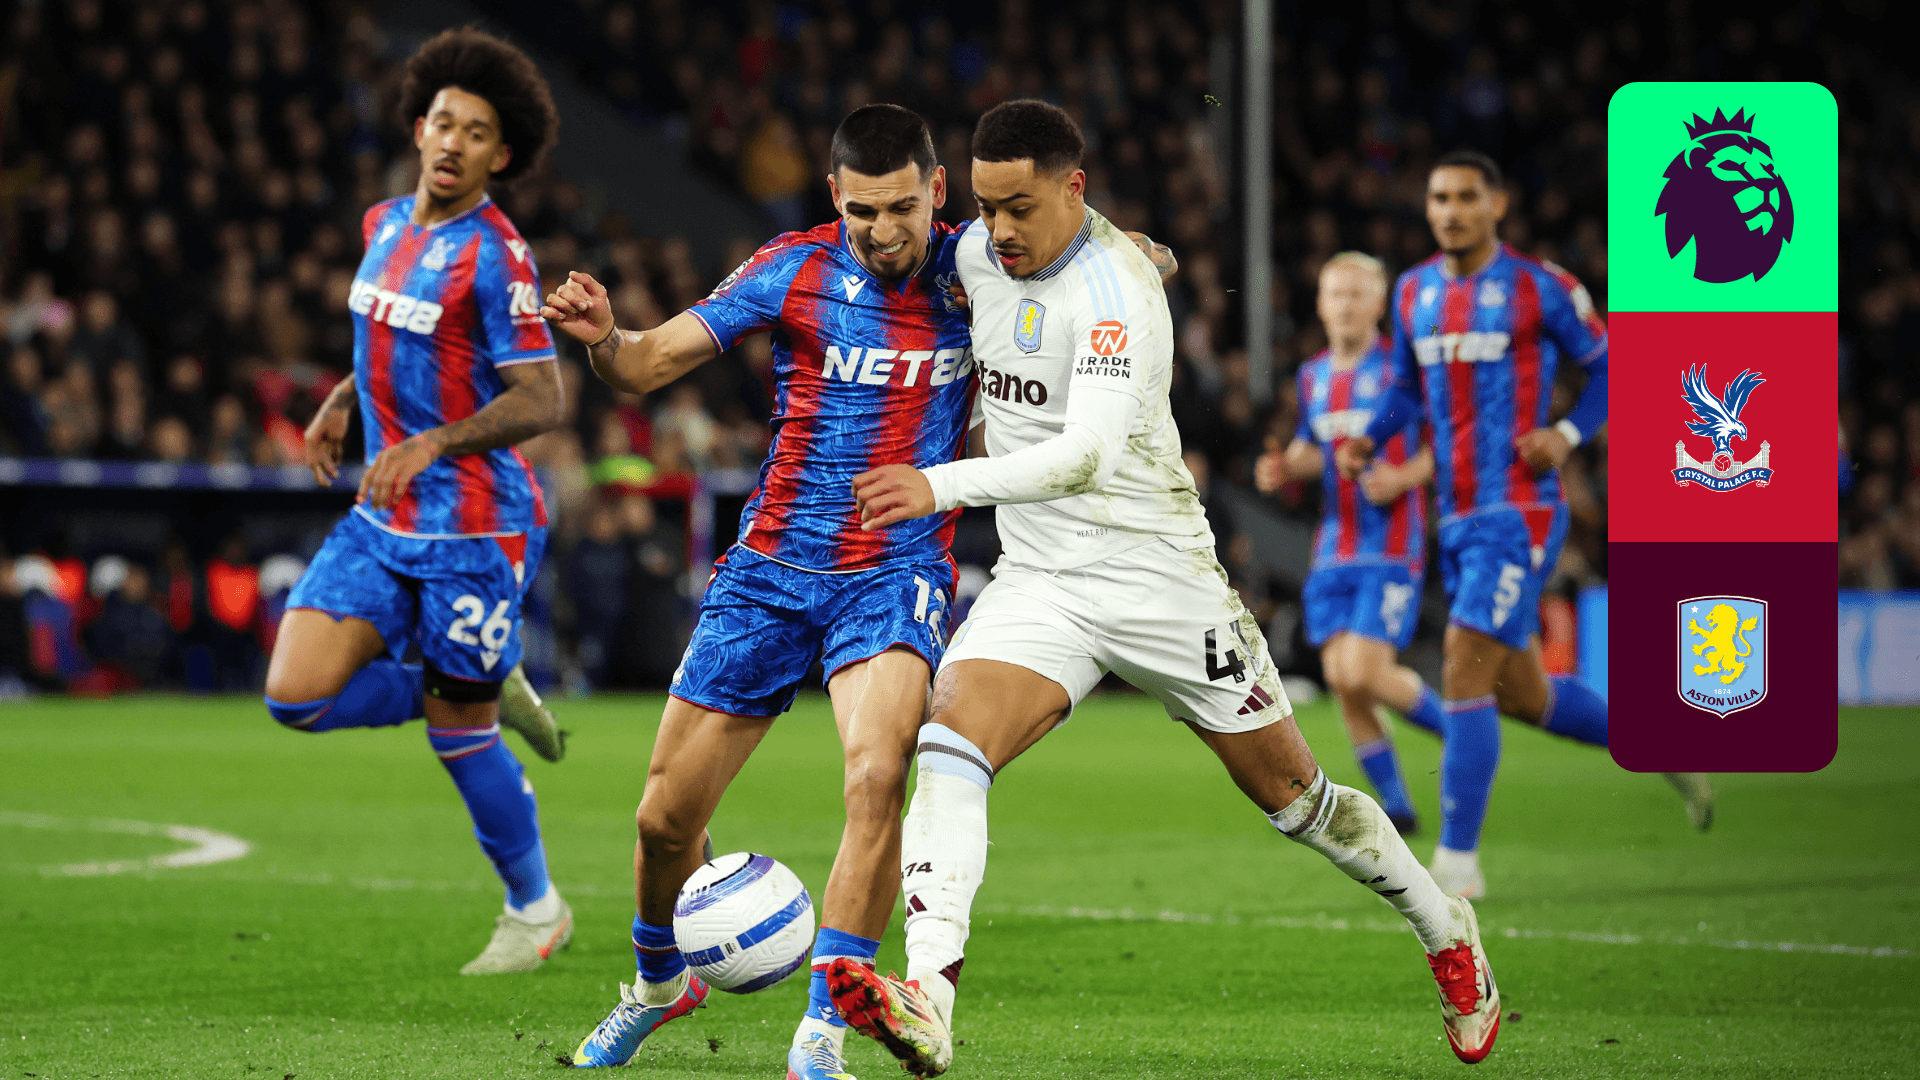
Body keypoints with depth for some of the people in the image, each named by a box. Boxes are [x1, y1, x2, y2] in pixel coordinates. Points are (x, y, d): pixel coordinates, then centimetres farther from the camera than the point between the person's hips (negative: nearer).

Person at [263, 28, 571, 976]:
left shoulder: (493, 256, -16)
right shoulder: (386, 223, 8)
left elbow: (540, 401, -21)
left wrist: (431, 443, -32)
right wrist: (344, 400, 13)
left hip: (473, 526, -7)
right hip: (384, 521, 7)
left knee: (457, 732, 2)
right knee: (297, 694, -6)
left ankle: (535, 911, 25)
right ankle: (485, 694, 18)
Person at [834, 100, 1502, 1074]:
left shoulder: (1115, 290, -22)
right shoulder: (979, 253, 1)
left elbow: (1089, 455, -35)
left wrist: (943, 485, -43)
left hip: (1159, 580, -5)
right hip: (1035, 584, 5)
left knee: (1288, 791, 8)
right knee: (949, 742, -22)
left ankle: (1444, 930, 35)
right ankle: (926, 1001, -37)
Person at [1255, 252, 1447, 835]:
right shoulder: (1312, 377, 12)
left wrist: (1404, 477, -18)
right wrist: (1283, 467, 4)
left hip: (1392, 546, -6)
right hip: (1334, 551, 6)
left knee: (1365, 673, -17)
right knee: (1340, 678, -1)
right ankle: (1396, 806, 10)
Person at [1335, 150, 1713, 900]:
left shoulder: (1540, 288, -6)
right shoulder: (1415, 293, 11)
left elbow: (1611, 366, 2)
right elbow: (1408, 387, 23)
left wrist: (1568, 435, -13)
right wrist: (1367, 440, 5)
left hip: (1519, 512, -7)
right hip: (1457, 519, 7)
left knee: (1464, 672, -15)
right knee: (1519, 693, 12)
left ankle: (1456, 859, -11)